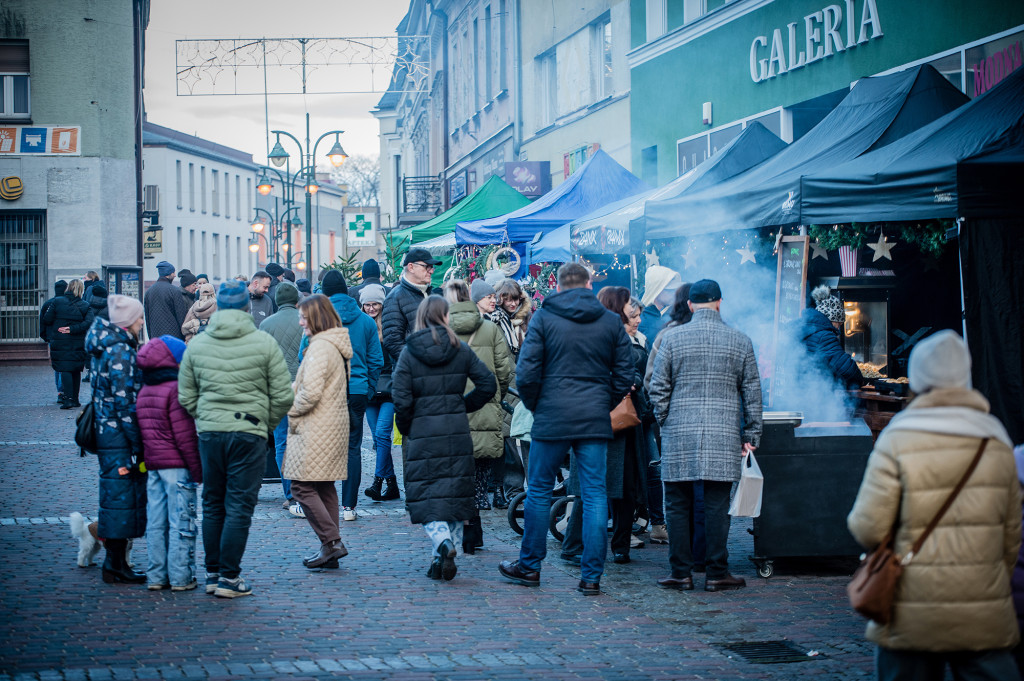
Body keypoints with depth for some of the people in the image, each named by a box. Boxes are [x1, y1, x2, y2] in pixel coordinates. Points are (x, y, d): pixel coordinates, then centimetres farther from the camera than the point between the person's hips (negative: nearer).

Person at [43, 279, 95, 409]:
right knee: (76, 371, 14)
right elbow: (89, 322, -13)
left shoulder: (57, 302, -2)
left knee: (65, 370, -4)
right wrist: (73, 329, -12)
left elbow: (46, 320, -3)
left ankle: (68, 399, -16)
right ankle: (75, 399, 17)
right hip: (78, 344, 2)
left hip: (60, 343, -2)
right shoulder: (85, 306, 2)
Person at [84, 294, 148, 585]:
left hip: (105, 431, 10)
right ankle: (115, 566, 1)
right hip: (119, 436, -10)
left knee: (117, 495, 14)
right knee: (122, 495, -4)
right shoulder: (120, 350, -17)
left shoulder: (109, 346, 14)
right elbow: (124, 400, -20)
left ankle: (116, 562, 20)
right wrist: (137, 444, -18)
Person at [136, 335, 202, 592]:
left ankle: (156, 575, 13)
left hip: (152, 465, 7)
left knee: (155, 522, 10)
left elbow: (142, 432, 16)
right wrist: (198, 469, -12)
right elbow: (185, 436, -16)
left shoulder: (143, 391, 12)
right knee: (181, 522, -1)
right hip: (177, 465, -7)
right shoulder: (176, 389, -13)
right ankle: (180, 577, 1)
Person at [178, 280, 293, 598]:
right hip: (249, 433, -3)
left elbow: (185, 396, 8)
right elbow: (283, 396, -3)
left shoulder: (197, 344, 5)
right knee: (239, 507, 2)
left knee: (212, 505, 15)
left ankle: (212, 574, 19)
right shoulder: (264, 343, -5)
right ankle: (229, 578, 2)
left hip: (209, 432, 3)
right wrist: (266, 425, 11)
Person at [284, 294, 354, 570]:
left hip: (316, 430, -10)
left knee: (302, 486, -6)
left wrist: (293, 411, -6)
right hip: (335, 425, 10)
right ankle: (330, 549, 13)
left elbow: (310, 393, -23)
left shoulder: (320, 348, -17)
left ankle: (331, 541, -11)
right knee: (325, 487, 12)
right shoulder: (335, 346, 15)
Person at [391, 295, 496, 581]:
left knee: (425, 494, 3)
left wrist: (406, 427, 5)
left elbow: (401, 397, -10)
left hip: (423, 431, -2)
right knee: (455, 491, 9)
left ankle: (442, 542, -21)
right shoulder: (461, 350, 2)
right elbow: (488, 384, 2)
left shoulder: (408, 353, -4)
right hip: (458, 430, 2)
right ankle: (444, 557, 8)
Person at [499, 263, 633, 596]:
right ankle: (592, 576, 3)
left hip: (552, 418, -2)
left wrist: (534, 405, 9)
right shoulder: (611, 322, 6)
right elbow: (624, 375, 7)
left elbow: (526, 372, -7)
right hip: (595, 419, 2)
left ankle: (529, 566, 20)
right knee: (595, 495, 4)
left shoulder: (544, 318, -2)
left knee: (539, 490, 11)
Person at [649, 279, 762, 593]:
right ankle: (717, 574, 6)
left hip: (679, 436, 0)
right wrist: (751, 434, 14)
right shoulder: (740, 341, 5)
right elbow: (752, 392, 8)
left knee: (678, 505, 6)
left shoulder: (672, 338, 1)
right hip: (723, 437, 1)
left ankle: (681, 573, 8)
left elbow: (658, 387, 1)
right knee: (717, 505, 3)